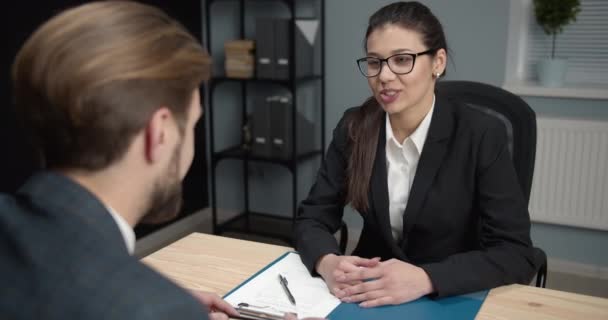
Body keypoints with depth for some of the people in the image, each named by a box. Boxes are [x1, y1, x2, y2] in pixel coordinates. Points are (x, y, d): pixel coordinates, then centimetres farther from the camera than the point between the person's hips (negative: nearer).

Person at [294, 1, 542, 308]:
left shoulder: (481, 134, -14)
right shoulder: (354, 128, -4)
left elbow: (517, 253, -17)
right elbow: (312, 217, -3)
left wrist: (425, 279, -31)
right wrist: (327, 262, -25)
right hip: (369, 296, 2)